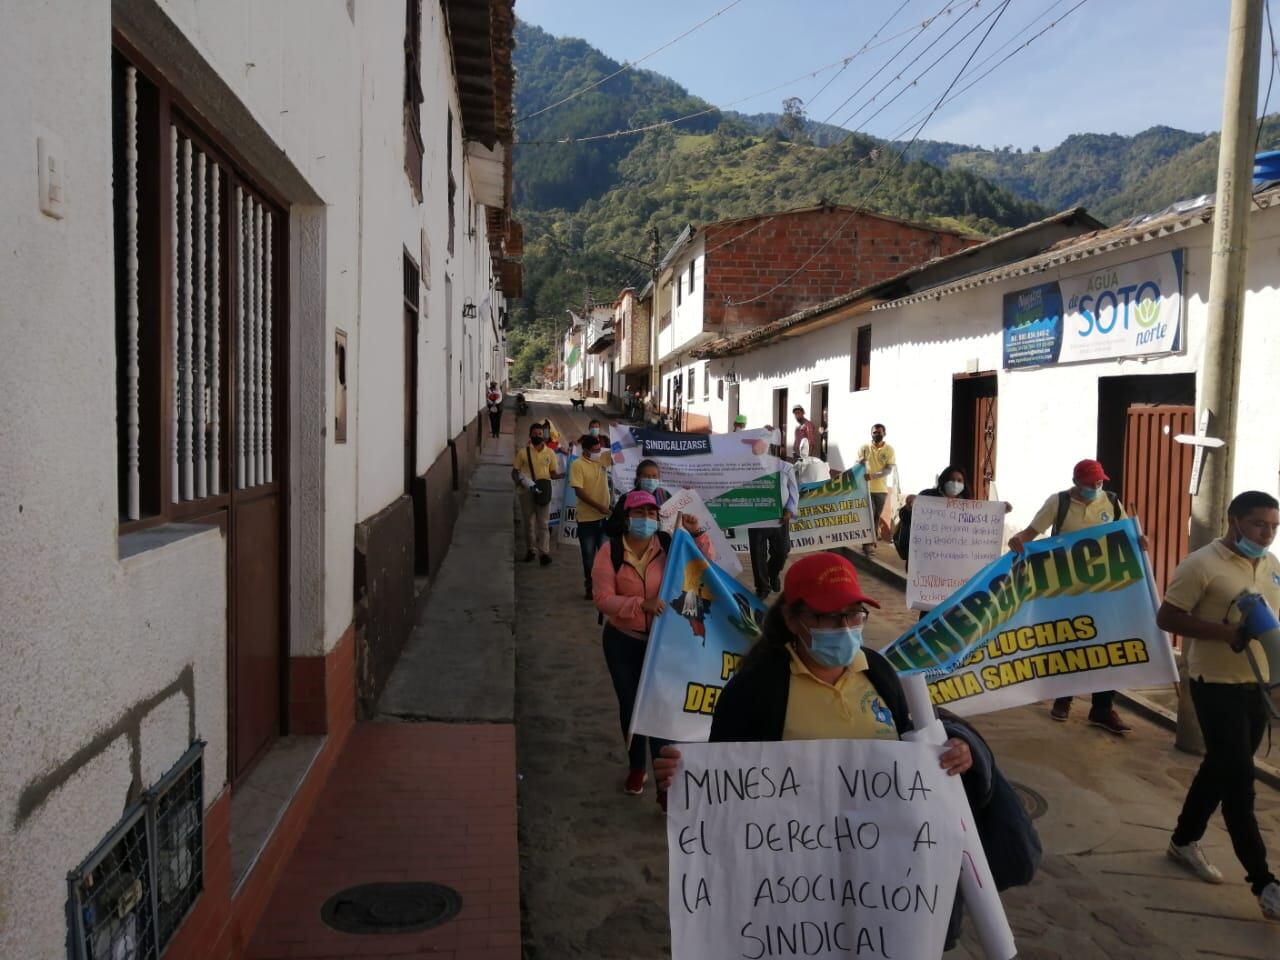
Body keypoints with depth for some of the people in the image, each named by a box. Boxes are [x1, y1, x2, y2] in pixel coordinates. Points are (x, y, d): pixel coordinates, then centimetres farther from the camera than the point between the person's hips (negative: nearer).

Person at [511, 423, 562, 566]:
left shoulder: (549, 453, 0)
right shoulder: (523, 452, -3)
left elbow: (553, 474, 5)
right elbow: (514, 472, 2)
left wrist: (564, 474, -15)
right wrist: (520, 481, -19)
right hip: (527, 492, 0)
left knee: (543, 523, 0)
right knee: (529, 522, 11)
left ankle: (545, 552, -1)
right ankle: (530, 550, 25)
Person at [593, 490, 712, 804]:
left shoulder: (670, 545, -8)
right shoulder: (610, 552, -11)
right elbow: (602, 599, -18)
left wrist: (696, 534, -20)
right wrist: (641, 604, -30)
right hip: (623, 641, 1)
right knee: (630, 705, 16)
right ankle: (636, 768, 39)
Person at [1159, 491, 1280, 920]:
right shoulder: (1202, 564, -14)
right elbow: (1166, 617, -15)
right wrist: (1226, 632, -24)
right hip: (1218, 686, -7)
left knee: (1221, 769, 17)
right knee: (1239, 781, -4)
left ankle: (1184, 840, 34)